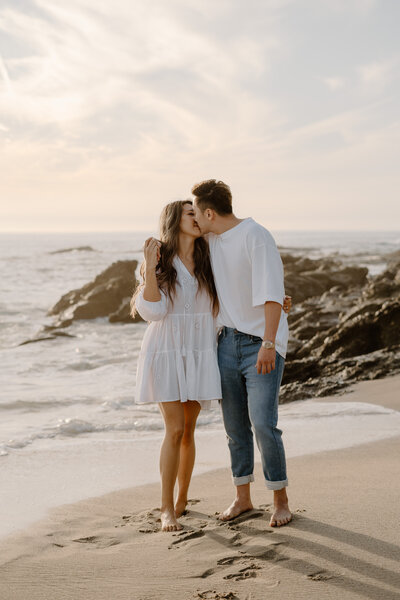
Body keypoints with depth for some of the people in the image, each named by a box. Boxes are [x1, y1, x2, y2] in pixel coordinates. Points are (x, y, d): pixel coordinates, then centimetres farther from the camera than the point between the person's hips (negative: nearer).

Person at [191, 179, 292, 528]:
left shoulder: (256, 237, -17)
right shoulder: (211, 239, 7)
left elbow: (272, 294, -23)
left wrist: (268, 344, -28)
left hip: (263, 345, -7)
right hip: (229, 341, 7)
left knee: (263, 424, -11)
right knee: (235, 425, 10)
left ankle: (281, 501, 4)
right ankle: (242, 498, 22)